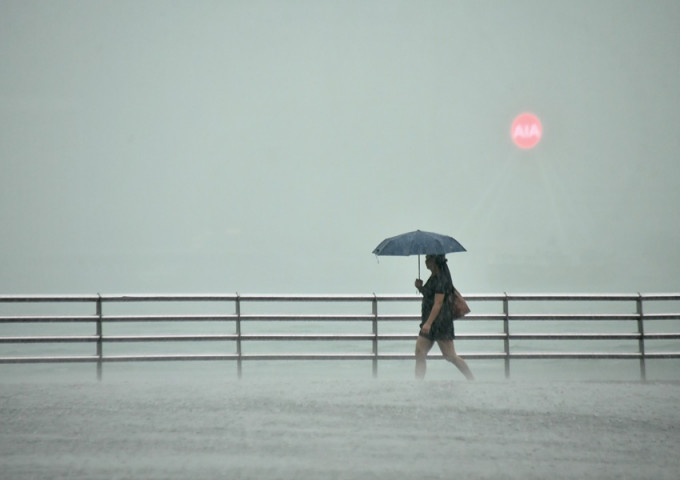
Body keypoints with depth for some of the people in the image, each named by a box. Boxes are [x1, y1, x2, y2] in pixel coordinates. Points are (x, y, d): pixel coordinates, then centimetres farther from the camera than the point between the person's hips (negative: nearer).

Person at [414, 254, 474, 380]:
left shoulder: (441, 279, -14)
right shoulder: (433, 278, 15)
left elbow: (438, 303, -21)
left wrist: (428, 323, -27)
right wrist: (420, 288, 7)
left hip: (441, 322, -10)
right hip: (430, 323, 10)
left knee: (450, 355, -5)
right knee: (419, 352, 0)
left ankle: (472, 379, 4)